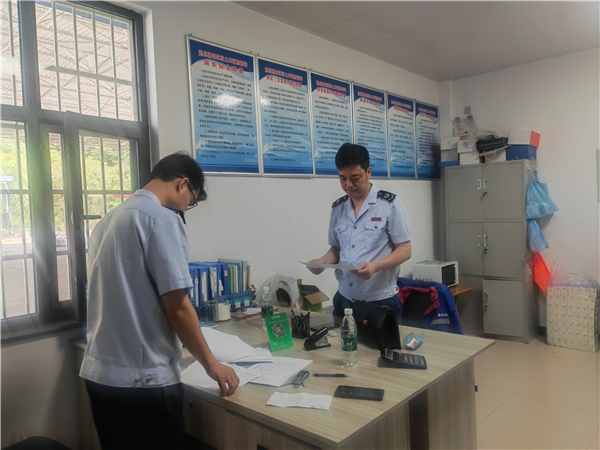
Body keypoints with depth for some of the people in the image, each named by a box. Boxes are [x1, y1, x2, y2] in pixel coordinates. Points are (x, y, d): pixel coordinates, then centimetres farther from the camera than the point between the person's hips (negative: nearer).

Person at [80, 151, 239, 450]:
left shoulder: (108, 220, 11)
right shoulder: (162, 218, -15)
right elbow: (176, 307, -18)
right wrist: (211, 364, -6)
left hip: (98, 374, 8)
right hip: (143, 380, -8)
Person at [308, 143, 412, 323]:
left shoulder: (389, 204, -6)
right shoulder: (337, 207, 7)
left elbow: (405, 250, -7)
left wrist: (375, 266, -22)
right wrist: (323, 261, -5)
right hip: (344, 298, 4)